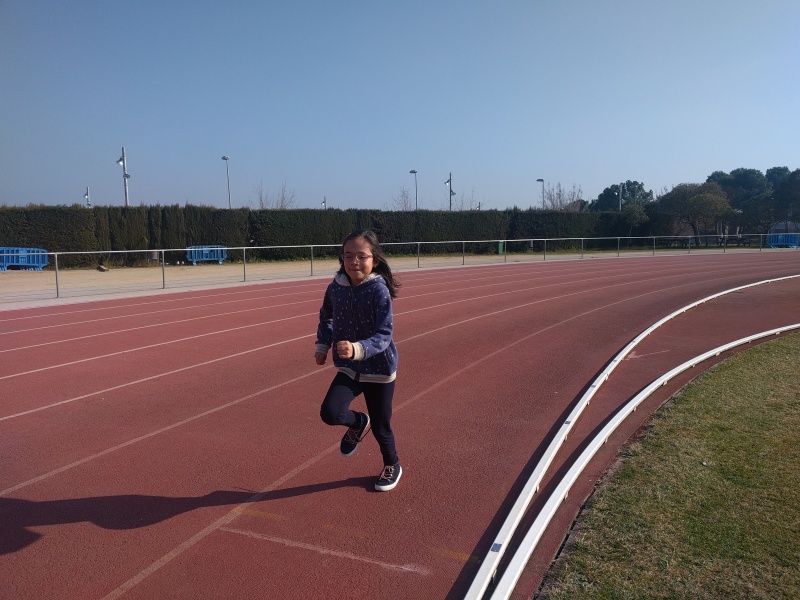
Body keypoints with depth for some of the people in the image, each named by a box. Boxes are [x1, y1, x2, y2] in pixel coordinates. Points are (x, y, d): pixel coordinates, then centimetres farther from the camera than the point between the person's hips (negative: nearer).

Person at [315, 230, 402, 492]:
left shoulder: (379, 291, -21)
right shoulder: (335, 287, -7)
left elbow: (384, 335, -26)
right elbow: (326, 316, 14)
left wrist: (357, 349, -41)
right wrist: (322, 345, 4)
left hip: (379, 369, -3)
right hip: (349, 367, 4)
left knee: (380, 426, 10)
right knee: (330, 412, -18)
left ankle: (392, 466, 42)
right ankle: (358, 423, 18)